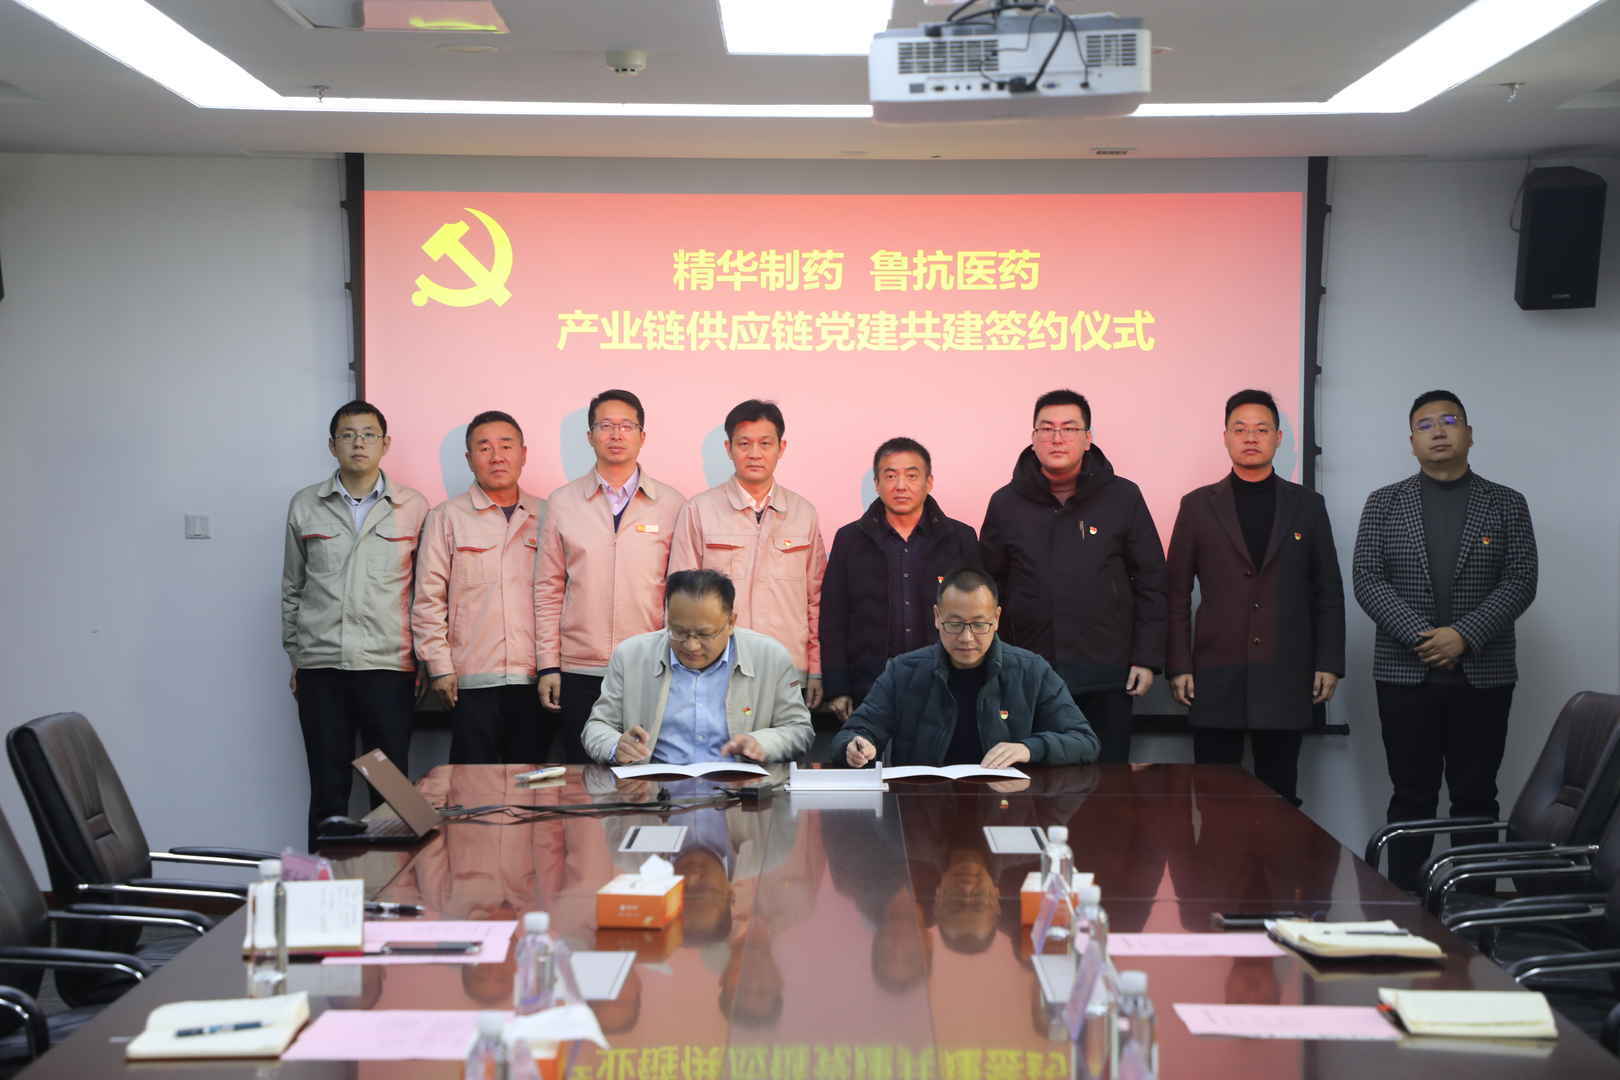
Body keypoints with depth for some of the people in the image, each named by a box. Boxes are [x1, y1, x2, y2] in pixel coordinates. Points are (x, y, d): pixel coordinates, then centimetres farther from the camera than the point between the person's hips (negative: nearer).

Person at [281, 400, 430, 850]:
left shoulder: (413, 507, 4)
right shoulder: (305, 506, 8)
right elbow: (292, 588, 14)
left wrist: (424, 661, 4)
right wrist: (295, 658, 11)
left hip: (388, 666, -1)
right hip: (321, 668, 1)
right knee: (328, 791, 4)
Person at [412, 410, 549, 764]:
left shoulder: (545, 516, 12)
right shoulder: (447, 517, 5)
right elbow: (428, 599, 2)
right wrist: (440, 667, -4)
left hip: (534, 681, 2)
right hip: (472, 681, -2)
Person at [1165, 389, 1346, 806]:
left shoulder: (1307, 505, 10)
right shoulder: (1198, 505, 7)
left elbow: (1328, 591, 10)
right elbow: (1177, 593, 6)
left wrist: (1328, 663, 3)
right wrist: (1179, 666, -1)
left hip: (1285, 678, 1)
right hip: (1217, 676, -1)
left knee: (1279, 797, 4)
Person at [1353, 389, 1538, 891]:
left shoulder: (1507, 504, 6)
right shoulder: (1384, 503, 7)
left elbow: (1520, 582, -2)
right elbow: (1366, 580, -2)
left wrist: (1463, 635, -15)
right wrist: (1421, 635, -14)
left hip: (1483, 675, 0)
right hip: (1406, 674, 0)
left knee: (1476, 797, 3)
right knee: (1412, 797, 3)